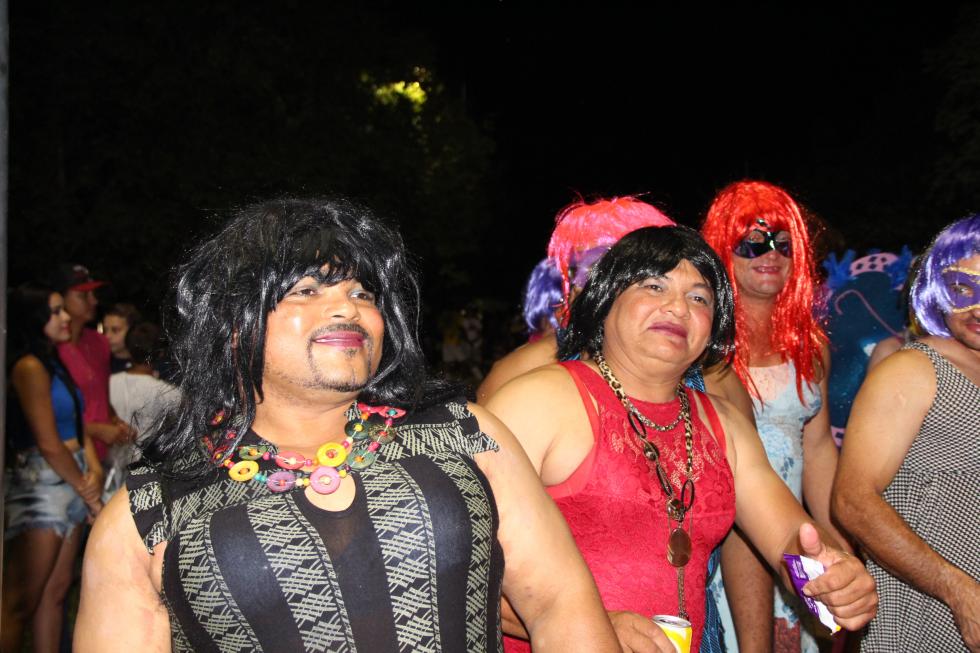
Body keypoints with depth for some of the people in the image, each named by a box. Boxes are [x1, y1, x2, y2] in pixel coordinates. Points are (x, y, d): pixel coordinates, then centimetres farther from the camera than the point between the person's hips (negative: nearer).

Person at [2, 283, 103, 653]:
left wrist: (94, 471, -1)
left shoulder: (53, 364, 15)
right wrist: (88, 492, -5)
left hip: (70, 482, 9)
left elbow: (76, 425, 15)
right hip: (40, 485, -9)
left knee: (56, 591, 11)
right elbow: (48, 444, -14)